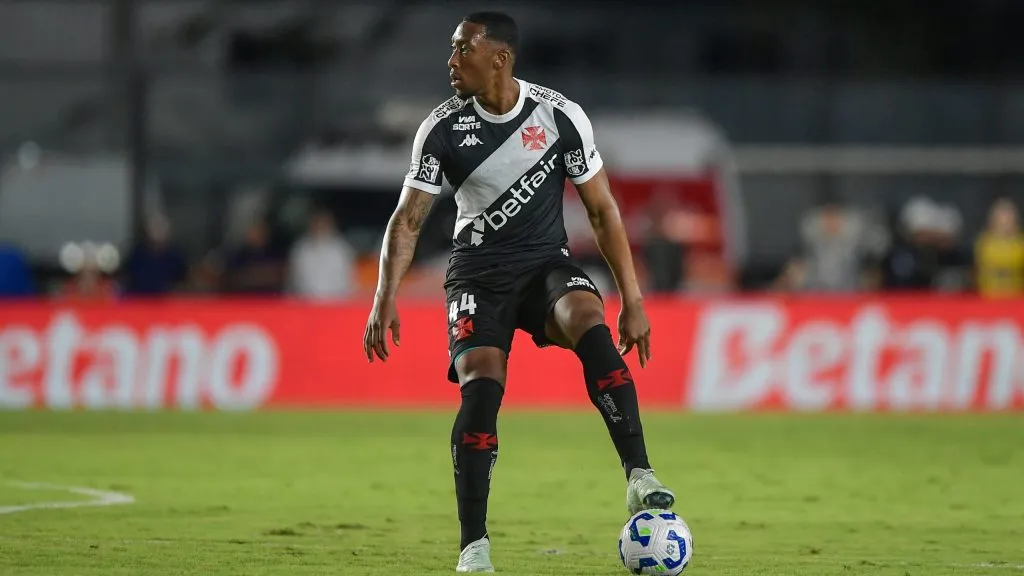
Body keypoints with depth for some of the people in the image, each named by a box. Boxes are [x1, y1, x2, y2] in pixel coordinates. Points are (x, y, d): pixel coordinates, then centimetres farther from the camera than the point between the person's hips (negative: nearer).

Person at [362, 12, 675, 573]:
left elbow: (602, 211, 0)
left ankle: (639, 478, -36)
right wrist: (384, 300, -14)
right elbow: (407, 218, -2)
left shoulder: (561, 117, -8)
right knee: (480, 385, -22)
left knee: (591, 326, -32)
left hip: (546, 263, 0)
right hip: (477, 271, 0)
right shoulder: (443, 127, -6)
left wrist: (632, 301, -3)